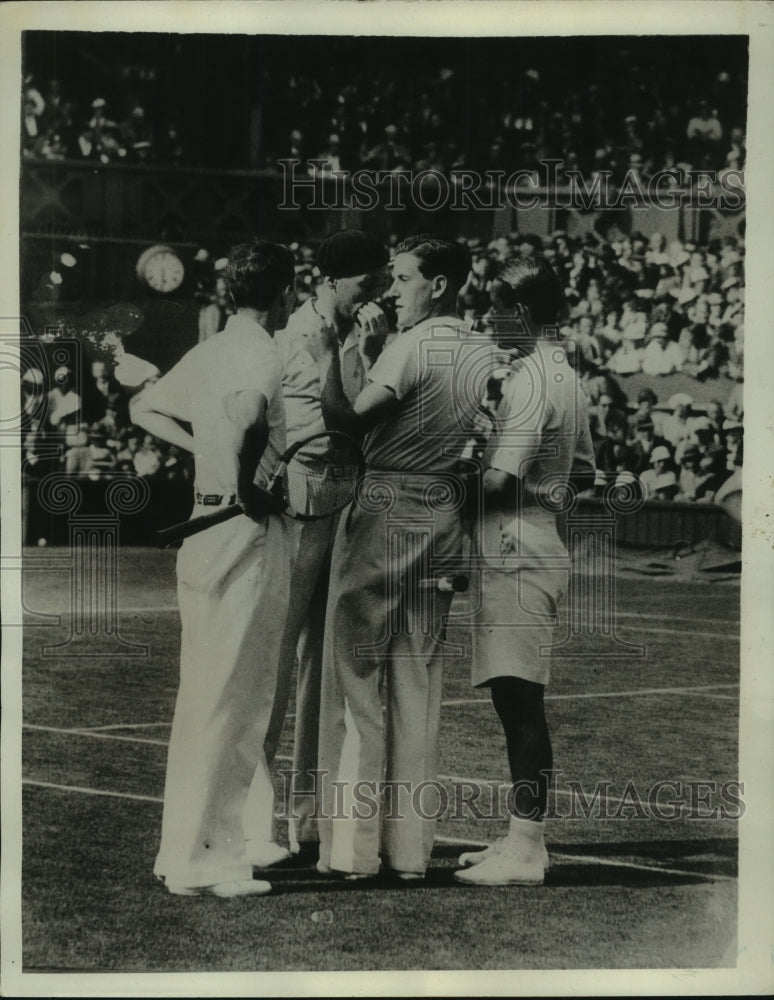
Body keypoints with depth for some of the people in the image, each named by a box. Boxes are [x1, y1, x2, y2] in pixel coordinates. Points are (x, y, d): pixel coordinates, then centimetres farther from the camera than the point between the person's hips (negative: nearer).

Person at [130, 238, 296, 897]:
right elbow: (233, 428, -31)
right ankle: (200, 860, 1)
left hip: (205, 535, 9)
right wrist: (246, 487, -16)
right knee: (230, 700, -4)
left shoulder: (210, 352, 12)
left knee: (205, 693, 16)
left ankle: (186, 847, 25)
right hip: (247, 538, -9)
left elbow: (146, 408, 25)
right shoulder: (261, 360, -14)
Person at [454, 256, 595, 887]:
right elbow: (585, 475, 23)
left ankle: (525, 851, -6)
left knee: (519, 698, -8)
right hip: (539, 545, 10)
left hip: (516, 552, -10)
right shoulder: (565, 377, 16)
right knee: (517, 699, 12)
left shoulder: (528, 381, -15)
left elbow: (498, 480, -20)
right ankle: (523, 837, 18)